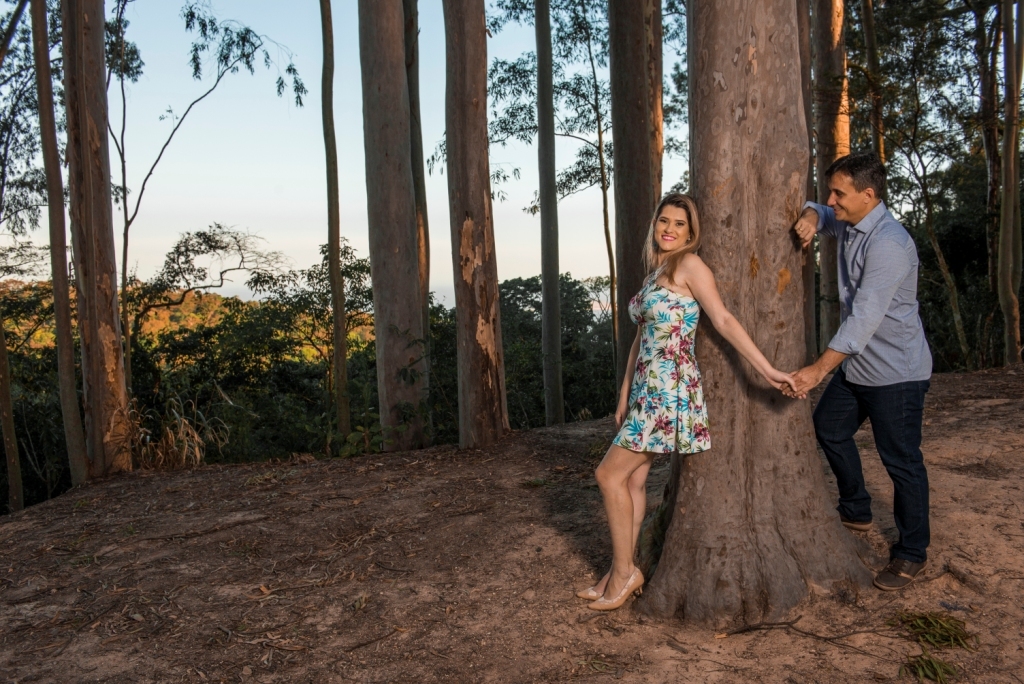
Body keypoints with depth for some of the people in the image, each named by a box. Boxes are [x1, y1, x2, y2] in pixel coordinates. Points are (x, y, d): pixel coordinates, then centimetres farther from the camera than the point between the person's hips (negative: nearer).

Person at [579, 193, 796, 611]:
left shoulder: (689, 265, -8)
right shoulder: (654, 271, 17)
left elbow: (724, 320, -15)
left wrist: (767, 370, -22)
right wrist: (625, 395, 17)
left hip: (670, 390, -8)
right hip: (647, 389, 8)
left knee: (610, 474, -6)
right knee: (632, 479, 9)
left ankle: (624, 572, 7)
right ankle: (620, 573, 19)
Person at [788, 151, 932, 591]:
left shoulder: (888, 243, -26)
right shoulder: (847, 225, 3)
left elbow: (864, 317, -31)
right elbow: (820, 213, 23)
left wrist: (819, 369, -34)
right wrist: (810, 217, -5)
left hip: (895, 371, -10)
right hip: (857, 364, 10)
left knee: (900, 459, 0)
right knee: (828, 427, 20)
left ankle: (911, 553, 16)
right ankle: (855, 512, 38)